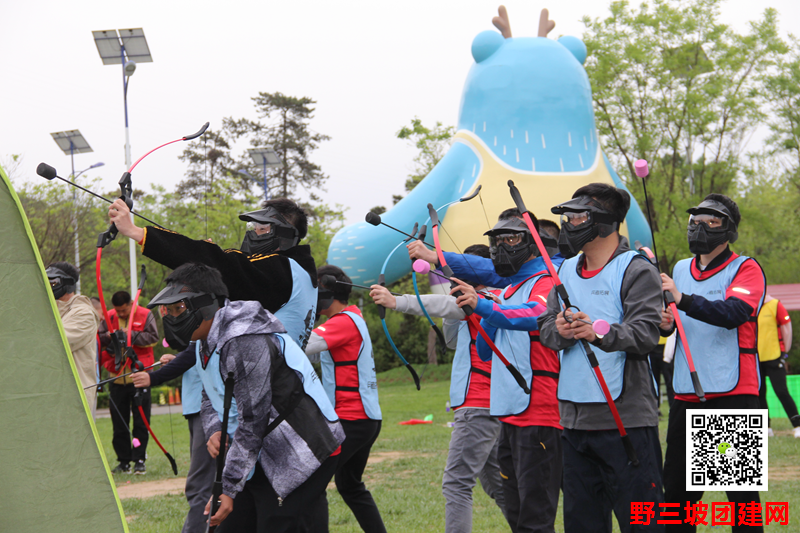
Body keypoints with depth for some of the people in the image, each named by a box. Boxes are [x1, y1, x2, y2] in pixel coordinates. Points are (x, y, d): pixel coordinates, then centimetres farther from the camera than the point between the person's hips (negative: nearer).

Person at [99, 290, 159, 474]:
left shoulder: (145, 316, -1)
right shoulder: (109, 317, 7)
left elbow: (153, 338, -10)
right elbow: (98, 339, 3)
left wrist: (131, 335, -18)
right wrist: (110, 336, -16)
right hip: (117, 377, 3)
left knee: (141, 423, -1)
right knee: (119, 424, 6)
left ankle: (139, 461, 4)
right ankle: (124, 462, 13)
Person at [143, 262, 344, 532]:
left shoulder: (246, 343, -24)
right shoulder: (206, 343, 8)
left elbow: (252, 425, -24)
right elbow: (209, 400, 20)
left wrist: (228, 489, -21)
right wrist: (214, 432, -4)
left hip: (302, 458, -10)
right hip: (267, 459, 10)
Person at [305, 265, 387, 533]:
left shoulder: (345, 321, -14)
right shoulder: (353, 318, 17)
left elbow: (304, 345, -25)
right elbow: (316, 354, 15)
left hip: (350, 420, -10)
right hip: (367, 418, 10)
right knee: (350, 485, 19)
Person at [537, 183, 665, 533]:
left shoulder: (636, 270, -5)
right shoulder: (566, 271, 16)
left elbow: (645, 334, -15)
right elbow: (545, 328, 11)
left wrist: (599, 333, -31)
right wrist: (559, 330, -11)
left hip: (626, 416, -6)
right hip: (573, 416, 7)